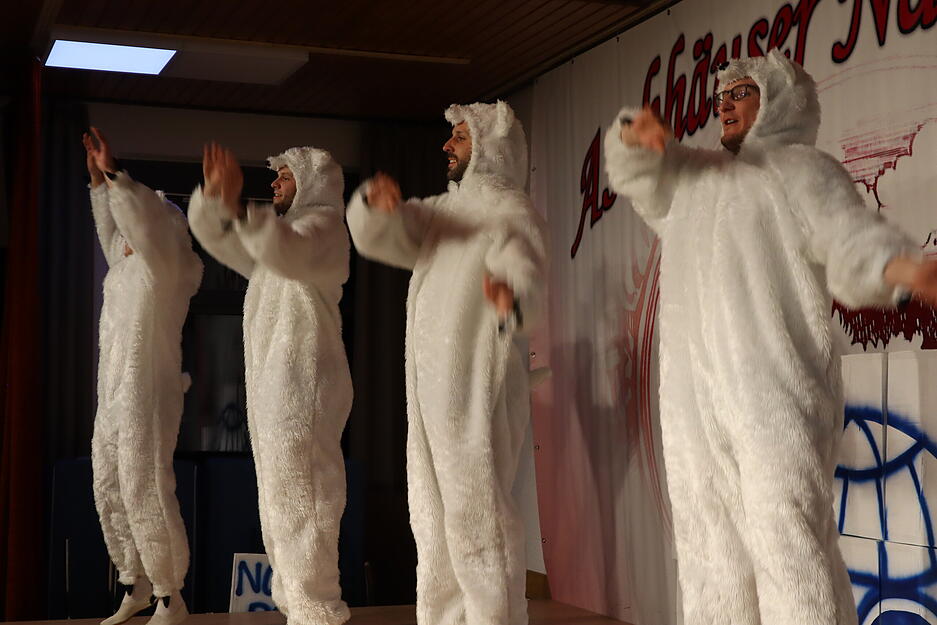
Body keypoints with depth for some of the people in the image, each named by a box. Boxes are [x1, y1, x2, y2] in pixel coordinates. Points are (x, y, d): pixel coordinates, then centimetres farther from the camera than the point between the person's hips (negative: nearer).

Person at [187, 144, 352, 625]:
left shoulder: (324, 223, -4)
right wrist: (213, 195, 1)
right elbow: (214, 236, 21)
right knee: (279, 506, 11)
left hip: (305, 385, -10)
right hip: (269, 387, 10)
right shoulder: (275, 232, 26)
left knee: (300, 504, -13)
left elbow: (290, 253, -27)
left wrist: (238, 207, -38)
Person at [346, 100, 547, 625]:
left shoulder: (512, 214, -8)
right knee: (435, 519, 14)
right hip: (431, 390, 9)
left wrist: (512, 299, -51)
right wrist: (375, 201, -17)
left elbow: (526, 276, -26)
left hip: (479, 390, -8)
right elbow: (376, 235, 6)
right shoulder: (441, 211, 17)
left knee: (476, 513, -11)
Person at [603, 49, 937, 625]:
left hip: (776, 389, -6)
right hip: (692, 398, 6)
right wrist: (635, 131, 1)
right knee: (709, 546, 5)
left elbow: (851, 243, -8)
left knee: (789, 542, -15)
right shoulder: (690, 175, 27)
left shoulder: (803, 169, 5)